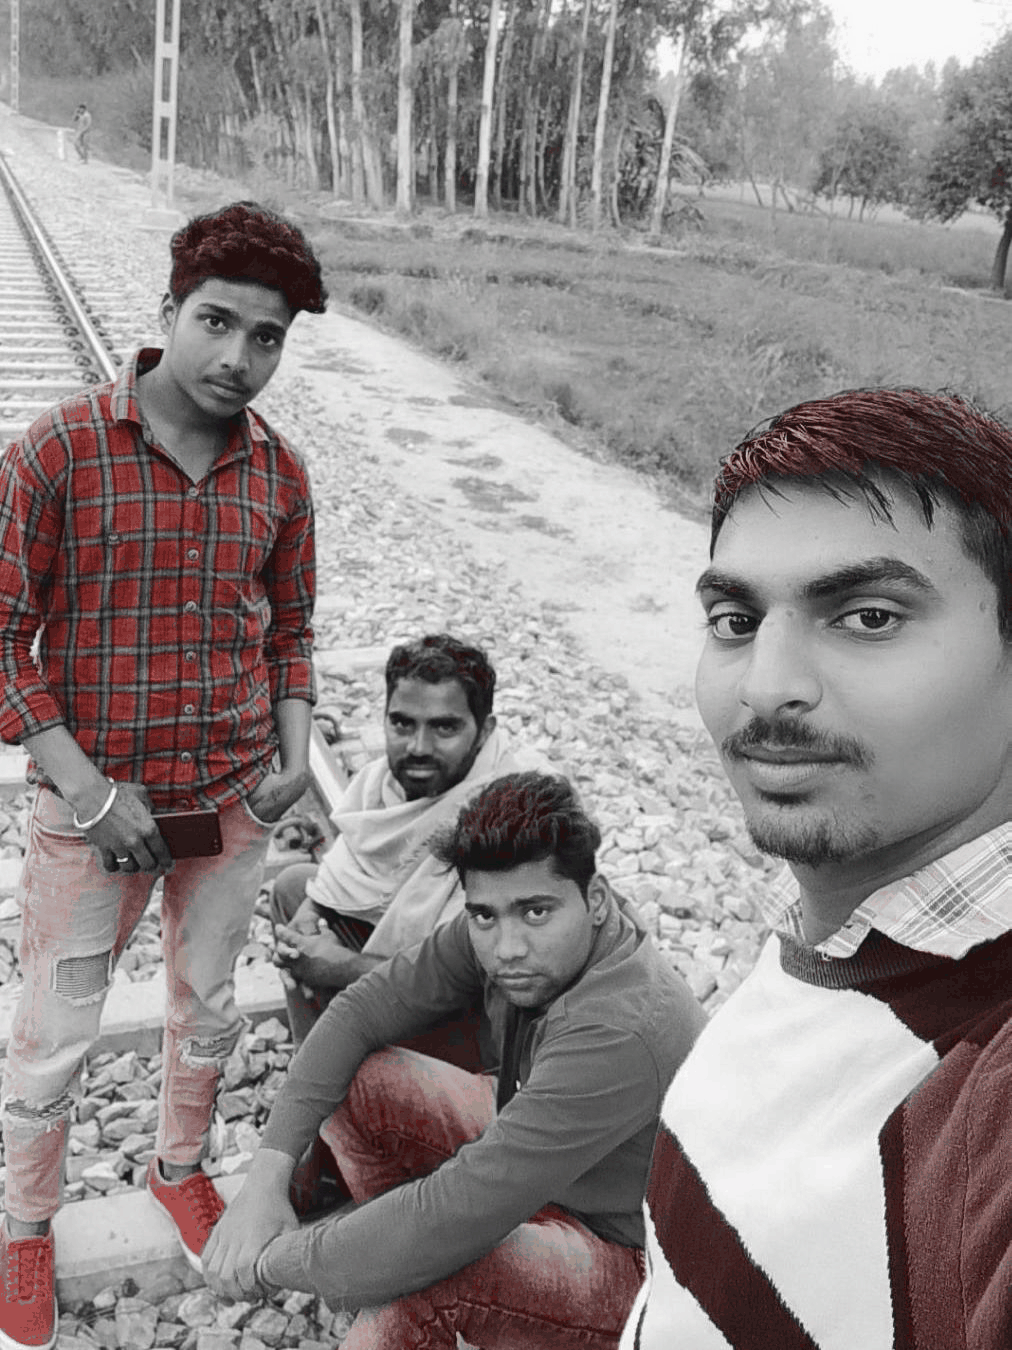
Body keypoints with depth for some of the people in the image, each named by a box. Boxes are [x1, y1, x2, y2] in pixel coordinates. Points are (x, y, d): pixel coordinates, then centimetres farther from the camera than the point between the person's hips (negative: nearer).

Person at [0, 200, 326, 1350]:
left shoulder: (279, 475, -1)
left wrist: (294, 750, -3)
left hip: (233, 803, 4)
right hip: (94, 807, -3)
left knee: (206, 1006, 20)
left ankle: (179, 1168, 47)